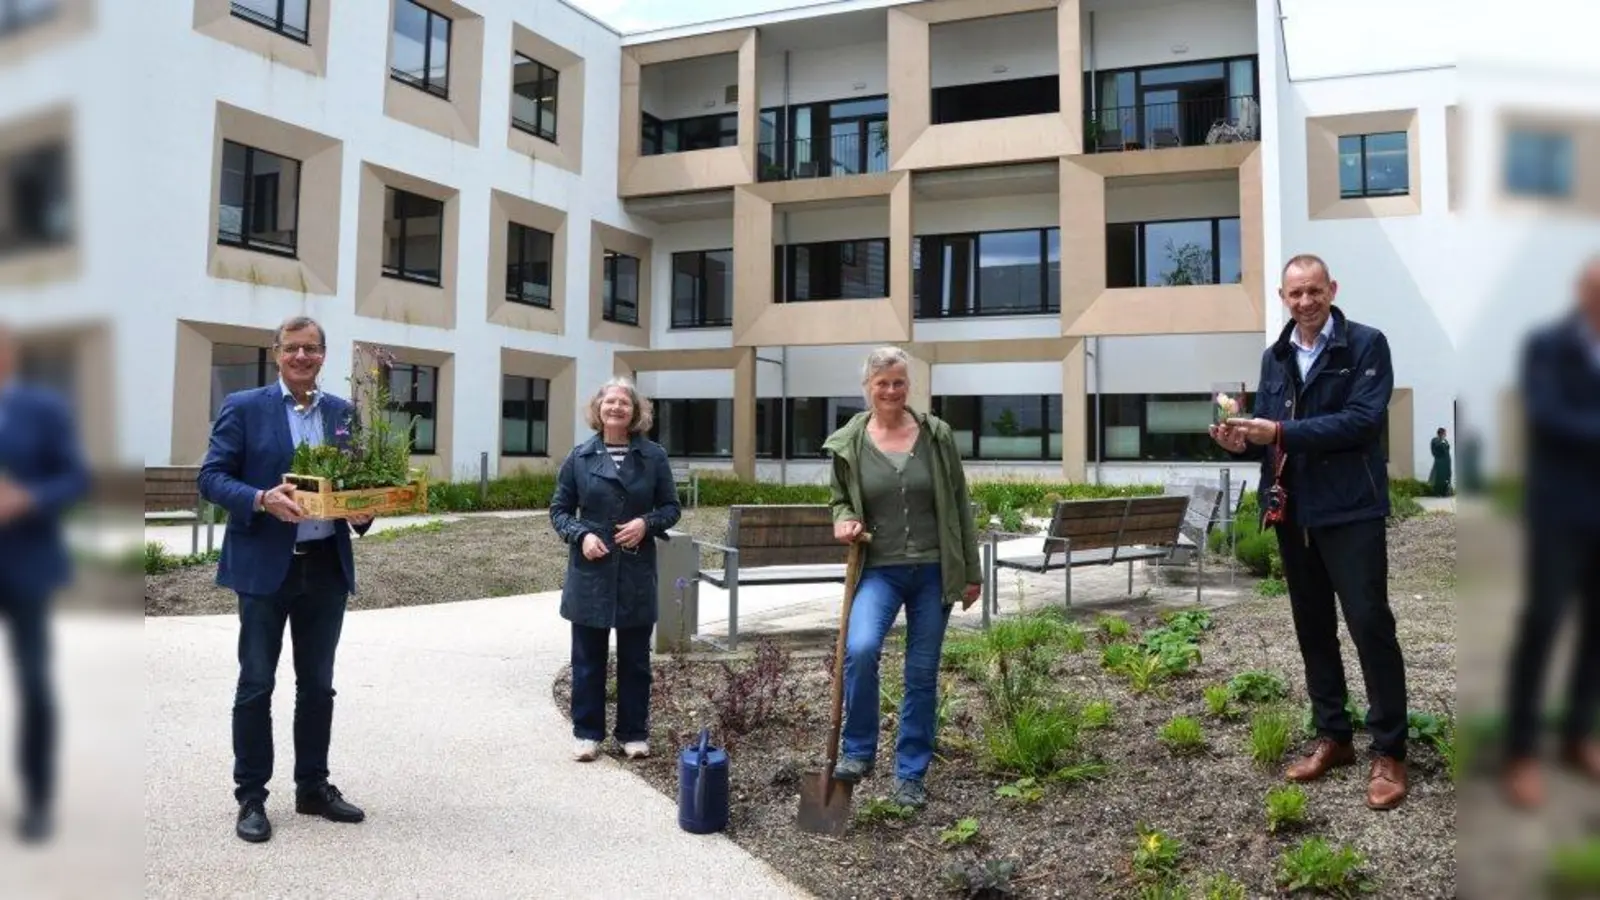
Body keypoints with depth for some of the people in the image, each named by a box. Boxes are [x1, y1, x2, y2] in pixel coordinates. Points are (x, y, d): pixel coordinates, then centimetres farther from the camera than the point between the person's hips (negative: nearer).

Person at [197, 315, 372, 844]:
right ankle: (250, 797, 16)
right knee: (256, 684, 4)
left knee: (318, 684, 12)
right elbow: (211, 478, -6)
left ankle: (313, 788, 25)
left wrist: (362, 510, -9)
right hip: (265, 566, -4)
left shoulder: (342, 412, 9)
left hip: (327, 567, 4)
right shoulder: (244, 408, -2)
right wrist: (261, 499, -23)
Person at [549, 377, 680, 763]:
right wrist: (581, 535, -13)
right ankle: (587, 732, 21)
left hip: (637, 572, 0)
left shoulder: (653, 456, 0)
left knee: (635, 658, 9)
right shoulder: (580, 457, 0)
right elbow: (559, 510, 5)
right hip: (590, 571, 0)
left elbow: (671, 507, 6)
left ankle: (634, 733, 22)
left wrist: (646, 523, -14)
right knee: (588, 657, 7)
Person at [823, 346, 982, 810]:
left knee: (922, 675, 8)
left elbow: (958, 505, 5)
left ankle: (910, 775, 24)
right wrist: (843, 520, -11)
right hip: (879, 569, -1)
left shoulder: (936, 435, 0)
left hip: (933, 571, 1)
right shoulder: (848, 443, -1)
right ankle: (858, 751, -4)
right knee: (860, 649, -26)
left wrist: (971, 572, 5)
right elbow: (839, 498, 14)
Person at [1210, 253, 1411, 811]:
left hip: (1350, 509, -6)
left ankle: (1390, 752, 7)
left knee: (1370, 624, -5)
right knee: (1313, 629, 12)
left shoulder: (1366, 345, -5)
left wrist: (1281, 433, -22)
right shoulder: (1275, 358, 13)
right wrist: (1244, 442, -10)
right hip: (1292, 510, 6)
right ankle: (1333, 736, 25)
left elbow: (1361, 420, -17)